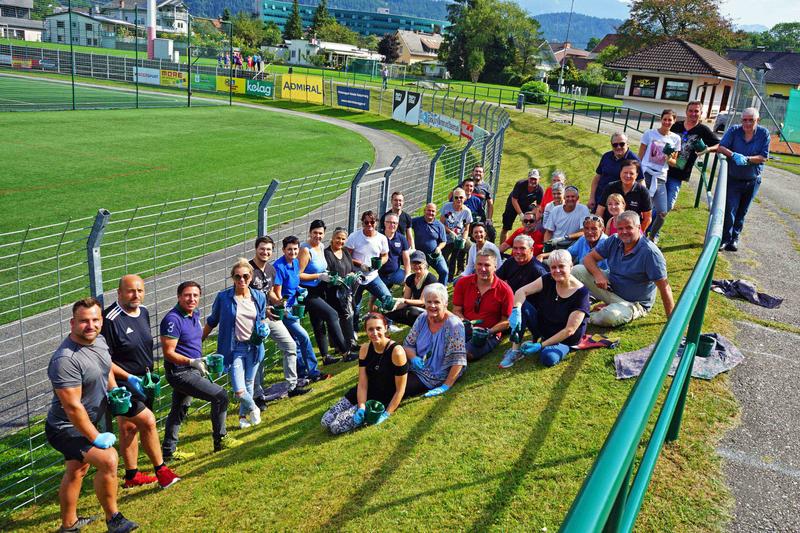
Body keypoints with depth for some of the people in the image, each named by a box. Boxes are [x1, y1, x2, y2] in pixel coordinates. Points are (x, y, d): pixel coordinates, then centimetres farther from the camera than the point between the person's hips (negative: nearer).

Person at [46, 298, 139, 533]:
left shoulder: (99, 340, -4)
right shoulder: (65, 360, -32)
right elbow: (73, 407, -30)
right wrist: (96, 438, -23)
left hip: (85, 424, 10)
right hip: (66, 429, -10)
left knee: (76, 471, 24)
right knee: (108, 459, -24)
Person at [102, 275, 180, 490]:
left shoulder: (143, 312, 5)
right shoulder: (110, 319, -20)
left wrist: (150, 373, 14)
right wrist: (128, 377, -22)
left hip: (143, 381, 8)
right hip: (122, 384, -8)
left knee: (130, 427, 16)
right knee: (148, 420, -12)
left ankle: (132, 476, 27)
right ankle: (161, 470, 2)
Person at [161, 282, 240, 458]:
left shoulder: (195, 315, 7)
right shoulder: (173, 319, -20)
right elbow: (168, 353, -22)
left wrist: (202, 363, 21)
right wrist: (191, 361, -30)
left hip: (191, 371, 9)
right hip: (180, 372, -9)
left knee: (179, 410, 17)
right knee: (220, 396, -10)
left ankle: (168, 450, 30)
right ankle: (220, 440, 3)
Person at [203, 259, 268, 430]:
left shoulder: (259, 297, 1)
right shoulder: (223, 297, -9)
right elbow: (212, 322, 3)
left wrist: (263, 329, -5)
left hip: (253, 347, 3)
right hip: (233, 348, -3)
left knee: (249, 384, 18)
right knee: (239, 391, -8)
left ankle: (243, 415, 43)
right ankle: (253, 409, 24)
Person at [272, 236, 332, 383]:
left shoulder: (296, 263, 6)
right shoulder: (279, 267, -19)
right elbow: (277, 294, -18)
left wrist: (300, 290, 3)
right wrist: (285, 311, -20)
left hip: (294, 306, 8)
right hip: (284, 309, -8)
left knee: (296, 341, 14)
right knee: (304, 336, -12)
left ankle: (302, 373, 24)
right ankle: (313, 372, -3)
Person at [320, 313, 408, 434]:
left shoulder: (397, 351, -21)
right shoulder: (365, 349, -3)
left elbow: (400, 390, -16)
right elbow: (362, 383, -5)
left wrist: (386, 414, -17)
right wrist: (361, 408, -18)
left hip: (384, 401, -6)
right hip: (365, 394, 6)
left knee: (337, 425, -16)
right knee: (326, 421, -1)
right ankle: (364, 412, 16)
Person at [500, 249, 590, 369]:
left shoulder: (581, 293, -20)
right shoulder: (548, 280, -8)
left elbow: (569, 330, -21)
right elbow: (521, 292, -14)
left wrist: (541, 345, -24)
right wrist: (516, 311, -36)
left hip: (564, 339, -5)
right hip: (542, 325, 5)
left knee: (548, 358, -38)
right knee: (522, 305, -22)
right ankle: (515, 350, -15)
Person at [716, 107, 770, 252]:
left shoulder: (764, 133, -9)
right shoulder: (734, 130, -10)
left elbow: (764, 157, -11)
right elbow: (721, 147, -15)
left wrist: (747, 159, -27)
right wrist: (734, 155, -33)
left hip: (752, 181, 1)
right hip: (733, 179, -1)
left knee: (742, 212, 12)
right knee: (729, 210, -9)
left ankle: (734, 238, 26)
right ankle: (725, 238, 4)